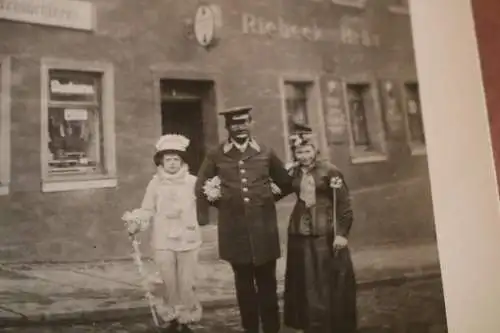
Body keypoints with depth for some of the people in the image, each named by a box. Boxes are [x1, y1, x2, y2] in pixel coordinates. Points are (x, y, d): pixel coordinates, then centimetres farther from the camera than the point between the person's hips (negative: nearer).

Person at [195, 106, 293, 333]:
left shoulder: (265, 153, 4)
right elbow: (201, 188, 9)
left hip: (263, 227, 0)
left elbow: (286, 184, 15)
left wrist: (267, 199, 8)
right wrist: (222, 203, 5)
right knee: (244, 283, 11)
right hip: (234, 228, 0)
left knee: (267, 282, 9)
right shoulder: (216, 156, 2)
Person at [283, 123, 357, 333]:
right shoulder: (294, 173, 4)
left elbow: (344, 205, -10)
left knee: (331, 282, 5)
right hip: (300, 233, 5)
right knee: (306, 283, 13)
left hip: (326, 233, -4)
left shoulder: (329, 171, -10)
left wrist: (342, 233, -14)